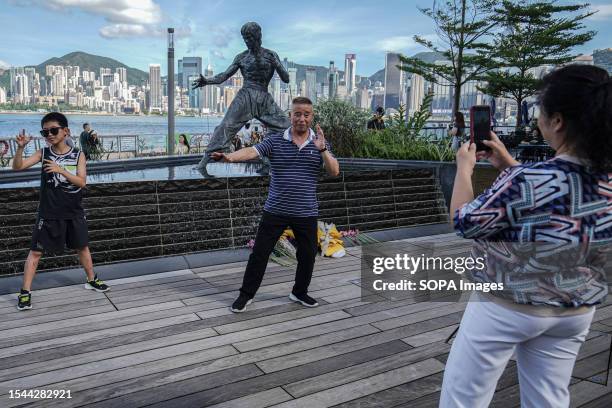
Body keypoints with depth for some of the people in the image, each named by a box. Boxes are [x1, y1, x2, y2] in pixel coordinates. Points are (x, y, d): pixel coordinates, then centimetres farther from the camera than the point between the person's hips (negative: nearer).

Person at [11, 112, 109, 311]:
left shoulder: (78, 155, -3)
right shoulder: (43, 153, -2)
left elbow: (82, 182, -12)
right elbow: (17, 167, -12)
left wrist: (61, 170, -24)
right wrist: (20, 147, -28)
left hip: (74, 212, 1)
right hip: (49, 213, -1)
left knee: (82, 247, 15)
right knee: (36, 251, -1)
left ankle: (91, 280, 33)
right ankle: (25, 292, 7)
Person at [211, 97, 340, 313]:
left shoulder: (320, 143, 2)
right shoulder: (274, 140, -3)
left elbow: (334, 172, -7)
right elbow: (251, 151, -19)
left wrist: (322, 149, -23)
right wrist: (229, 156, -38)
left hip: (306, 214, 2)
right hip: (275, 211, -1)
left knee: (308, 255, 11)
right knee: (259, 253, 3)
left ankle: (300, 292, 33)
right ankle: (246, 294, 18)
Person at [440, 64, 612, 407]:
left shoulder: (527, 180, -29)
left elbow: (465, 222, -16)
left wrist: (464, 168, -1)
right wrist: (510, 165, 15)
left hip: (507, 307, -6)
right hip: (576, 312, 6)